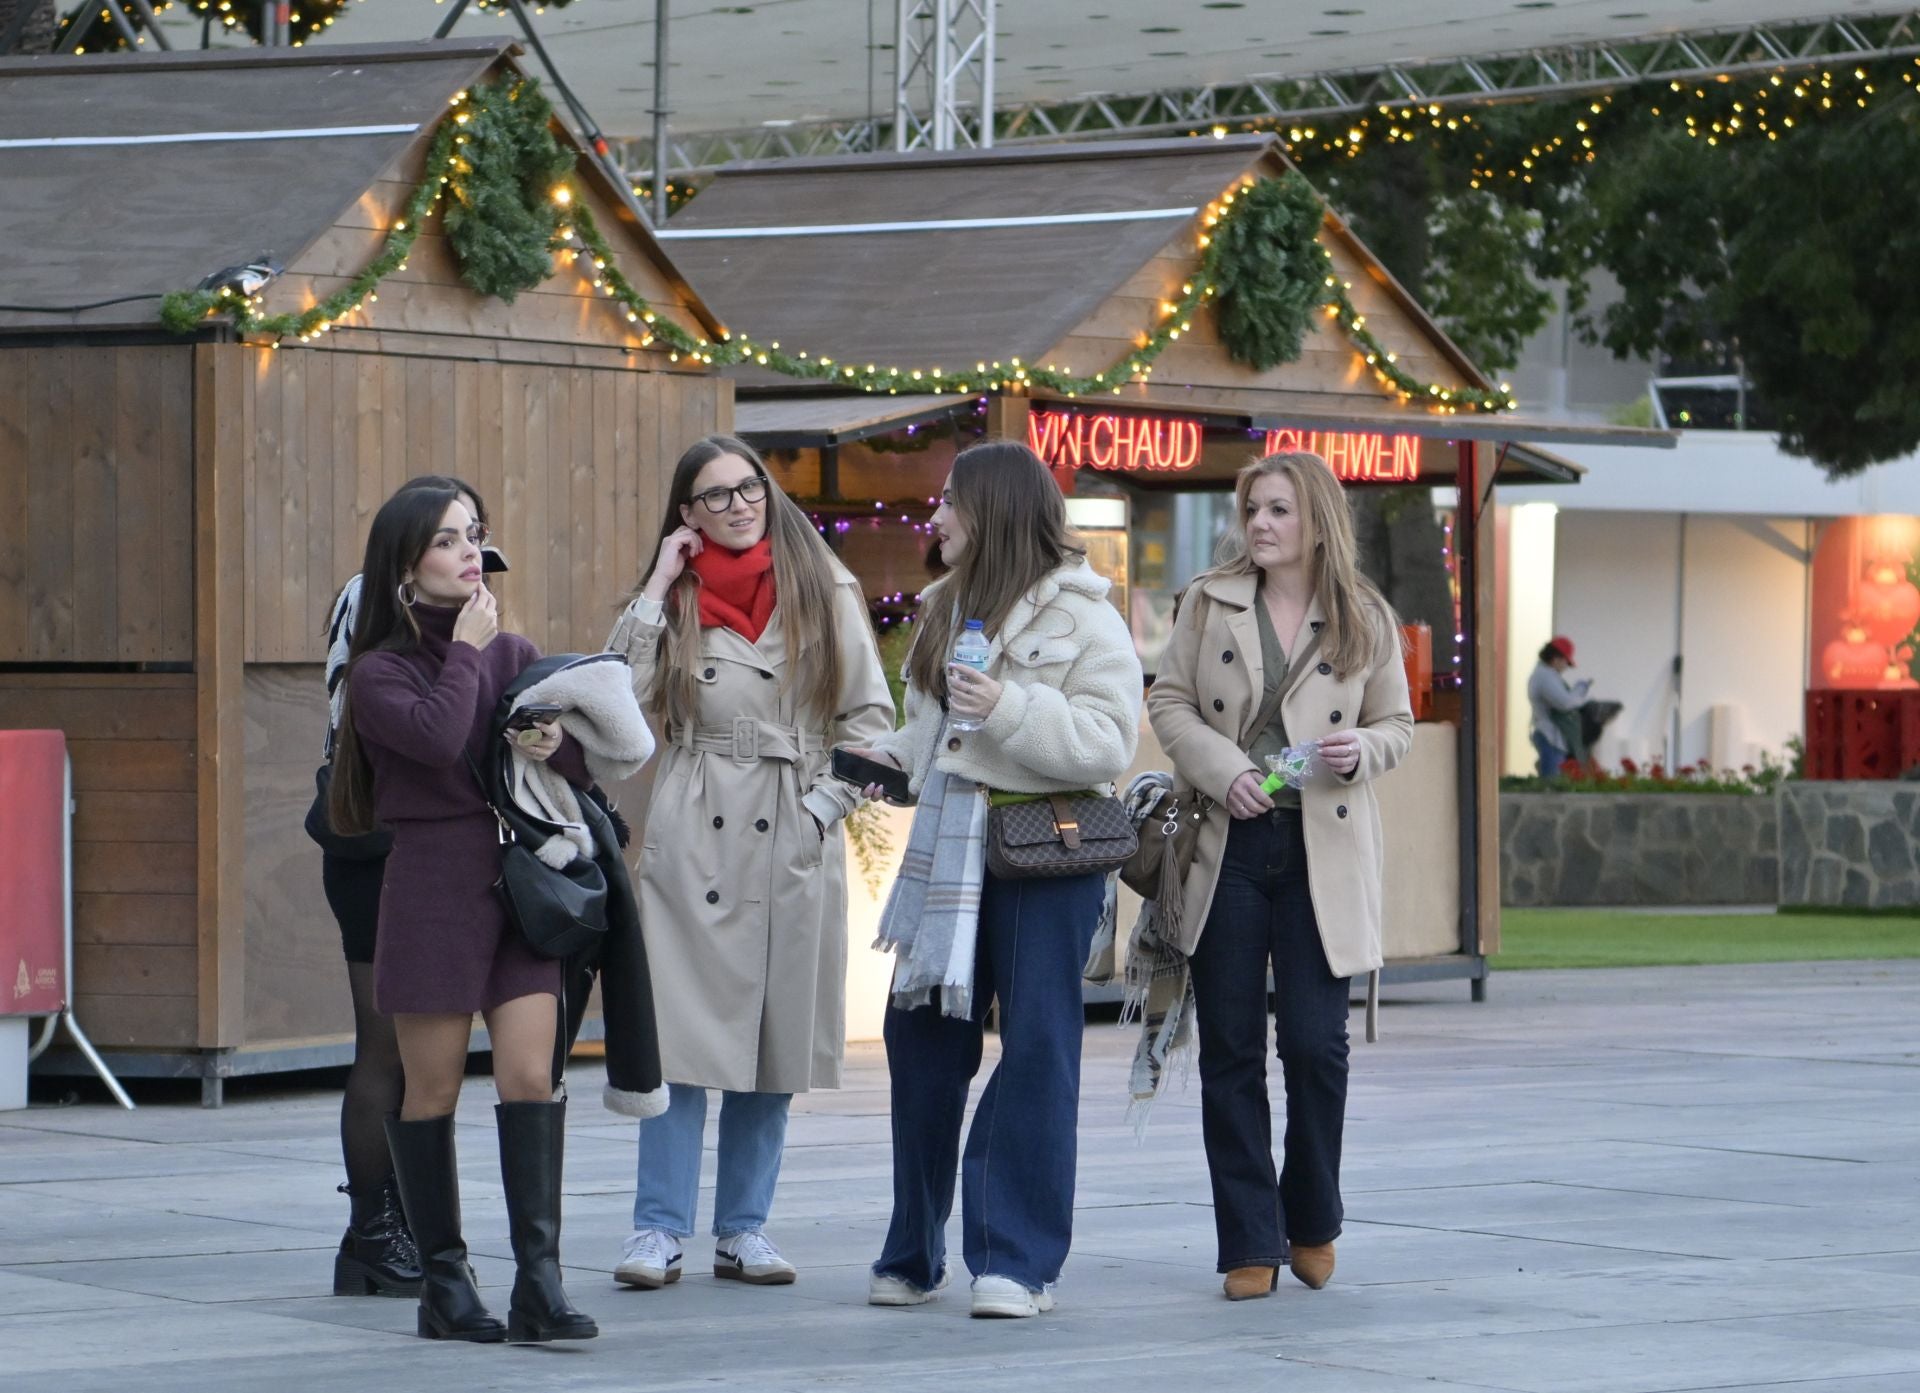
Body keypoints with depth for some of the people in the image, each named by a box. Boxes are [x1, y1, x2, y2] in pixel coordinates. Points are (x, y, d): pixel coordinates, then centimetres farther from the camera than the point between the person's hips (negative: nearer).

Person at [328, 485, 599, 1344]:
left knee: (531, 1078, -8)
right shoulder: (380, 672, -1)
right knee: (433, 1088, 3)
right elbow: (438, 737, -21)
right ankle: (444, 1281, 12)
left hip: (522, 881, 3)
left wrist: (558, 746, -9)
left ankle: (538, 1278, -11)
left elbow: (589, 763, 13)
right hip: (432, 881, -3)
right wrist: (463, 651, -7)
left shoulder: (514, 655, 14)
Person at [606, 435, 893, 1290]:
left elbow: (869, 715, 9)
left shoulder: (826, 592, 7)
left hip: (794, 842, 1)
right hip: (694, 835, -1)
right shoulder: (677, 600, 7)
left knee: (776, 1039, 5)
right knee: (681, 1033, -6)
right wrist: (655, 593, -5)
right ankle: (659, 1229, -2)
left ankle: (744, 1229, 13)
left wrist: (831, 798, -2)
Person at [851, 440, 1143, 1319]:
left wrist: (1009, 708, -23)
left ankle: (1019, 1261, -1)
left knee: (1035, 1048, -5)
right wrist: (892, 757, 11)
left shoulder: (1081, 618, -5)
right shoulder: (948, 608, 18)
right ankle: (913, 1254, 16)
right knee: (921, 1038, 6)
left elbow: (1109, 743, -14)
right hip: (950, 849, 7)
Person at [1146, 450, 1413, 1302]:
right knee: (1229, 1049, 1)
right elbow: (1167, 702, 6)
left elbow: (1397, 724, 11)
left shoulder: (1365, 620, 4)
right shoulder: (1210, 604, 5)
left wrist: (1362, 750, -11)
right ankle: (1251, 1244, 8)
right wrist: (1222, 769, -10)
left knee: (1315, 1044, -5)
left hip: (1322, 853, -1)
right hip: (1226, 847, 1)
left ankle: (1313, 1224, 17)